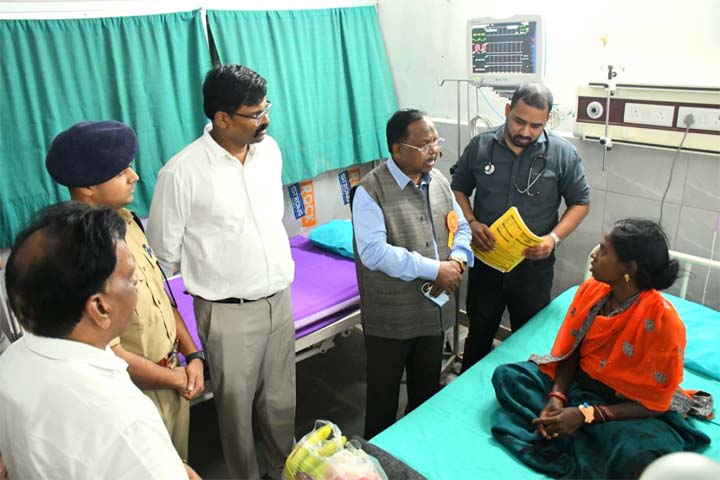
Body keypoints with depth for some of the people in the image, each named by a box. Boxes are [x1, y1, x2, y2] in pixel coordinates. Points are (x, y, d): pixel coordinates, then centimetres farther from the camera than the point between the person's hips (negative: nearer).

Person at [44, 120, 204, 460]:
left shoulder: (125, 219, -2)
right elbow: (110, 356, -24)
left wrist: (192, 355, -1)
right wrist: (177, 379, -10)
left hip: (171, 376, 7)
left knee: (179, 467, 26)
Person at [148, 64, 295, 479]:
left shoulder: (270, 149, 0)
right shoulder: (182, 173, -18)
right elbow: (164, 250, -8)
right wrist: (212, 276, 4)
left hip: (281, 296, 5)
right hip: (230, 311, -5)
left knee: (282, 396, 20)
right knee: (237, 402, 14)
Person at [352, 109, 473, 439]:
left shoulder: (438, 181, 3)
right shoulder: (370, 191, -18)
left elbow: (460, 226, 12)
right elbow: (374, 252, -26)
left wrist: (457, 260, -10)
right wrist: (434, 269, -24)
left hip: (434, 307, 6)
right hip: (390, 315, -6)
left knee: (427, 388, 24)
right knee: (384, 392, 13)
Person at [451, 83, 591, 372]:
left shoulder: (563, 154, -8)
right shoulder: (480, 146, -5)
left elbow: (580, 203, -1)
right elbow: (458, 189, 5)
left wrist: (554, 237, -17)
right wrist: (471, 223, -13)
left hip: (533, 266, -1)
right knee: (479, 332, 18)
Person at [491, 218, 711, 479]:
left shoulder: (662, 320, -23)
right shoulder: (591, 289, -6)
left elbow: (654, 403, -18)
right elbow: (570, 351, 2)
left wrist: (586, 415, -25)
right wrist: (556, 395, -15)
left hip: (629, 408, -5)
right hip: (576, 382, 5)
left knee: (640, 454, -38)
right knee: (507, 376, -12)